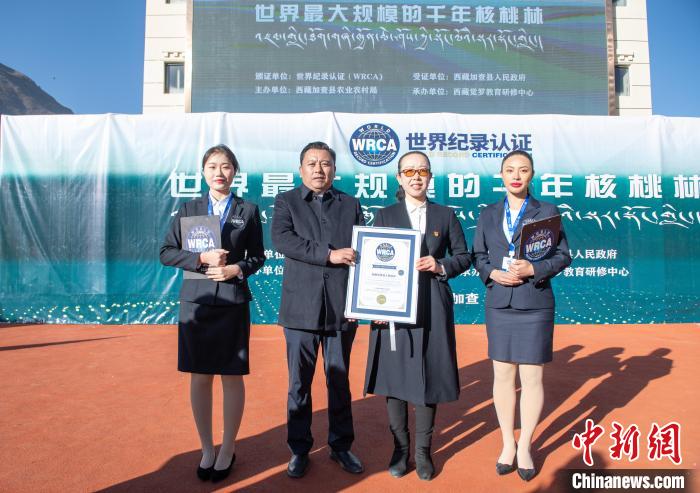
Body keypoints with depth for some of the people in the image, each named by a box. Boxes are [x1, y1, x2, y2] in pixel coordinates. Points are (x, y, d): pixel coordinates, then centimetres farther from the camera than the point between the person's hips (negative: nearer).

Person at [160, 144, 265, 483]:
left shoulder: (248, 210, 4)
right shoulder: (188, 209, 7)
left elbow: (257, 257, 6)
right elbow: (167, 252, 2)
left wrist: (237, 269, -13)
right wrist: (201, 258, -13)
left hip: (233, 302, -1)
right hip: (196, 301, 1)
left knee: (232, 377, 5)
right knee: (199, 377, 7)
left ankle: (227, 449, 23)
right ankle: (206, 448, 25)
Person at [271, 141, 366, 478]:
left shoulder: (351, 204, 11)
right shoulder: (286, 202, 5)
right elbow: (281, 239, -14)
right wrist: (329, 254, -20)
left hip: (342, 308, 2)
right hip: (301, 308, -1)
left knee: (340, 380, 13)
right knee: (299, 382, 10)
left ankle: (341, 446, 30)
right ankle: (299, 449, 27)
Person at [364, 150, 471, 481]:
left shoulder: (446, 215, 8)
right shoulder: (385, 216, 6)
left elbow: (463, 256, 10)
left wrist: (441, 265, -11)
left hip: (432, 308, 1)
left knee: (429, 377, 7)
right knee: (395, 378, 6)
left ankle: (423, 451, 24)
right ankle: (400, 449, 23)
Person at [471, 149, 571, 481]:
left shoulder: (547, 211, 2)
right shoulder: (488, 214, 9)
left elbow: (563, 255, -1)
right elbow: (477, 255, 8)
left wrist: (534, 269, -17)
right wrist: (492, 273, -12)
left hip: (535, 304, -2)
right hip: (498, 303, 2)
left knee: (531, 378, 3)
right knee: (503, 375, 8)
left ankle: (525, 446, 21)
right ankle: (507, 444, 25)